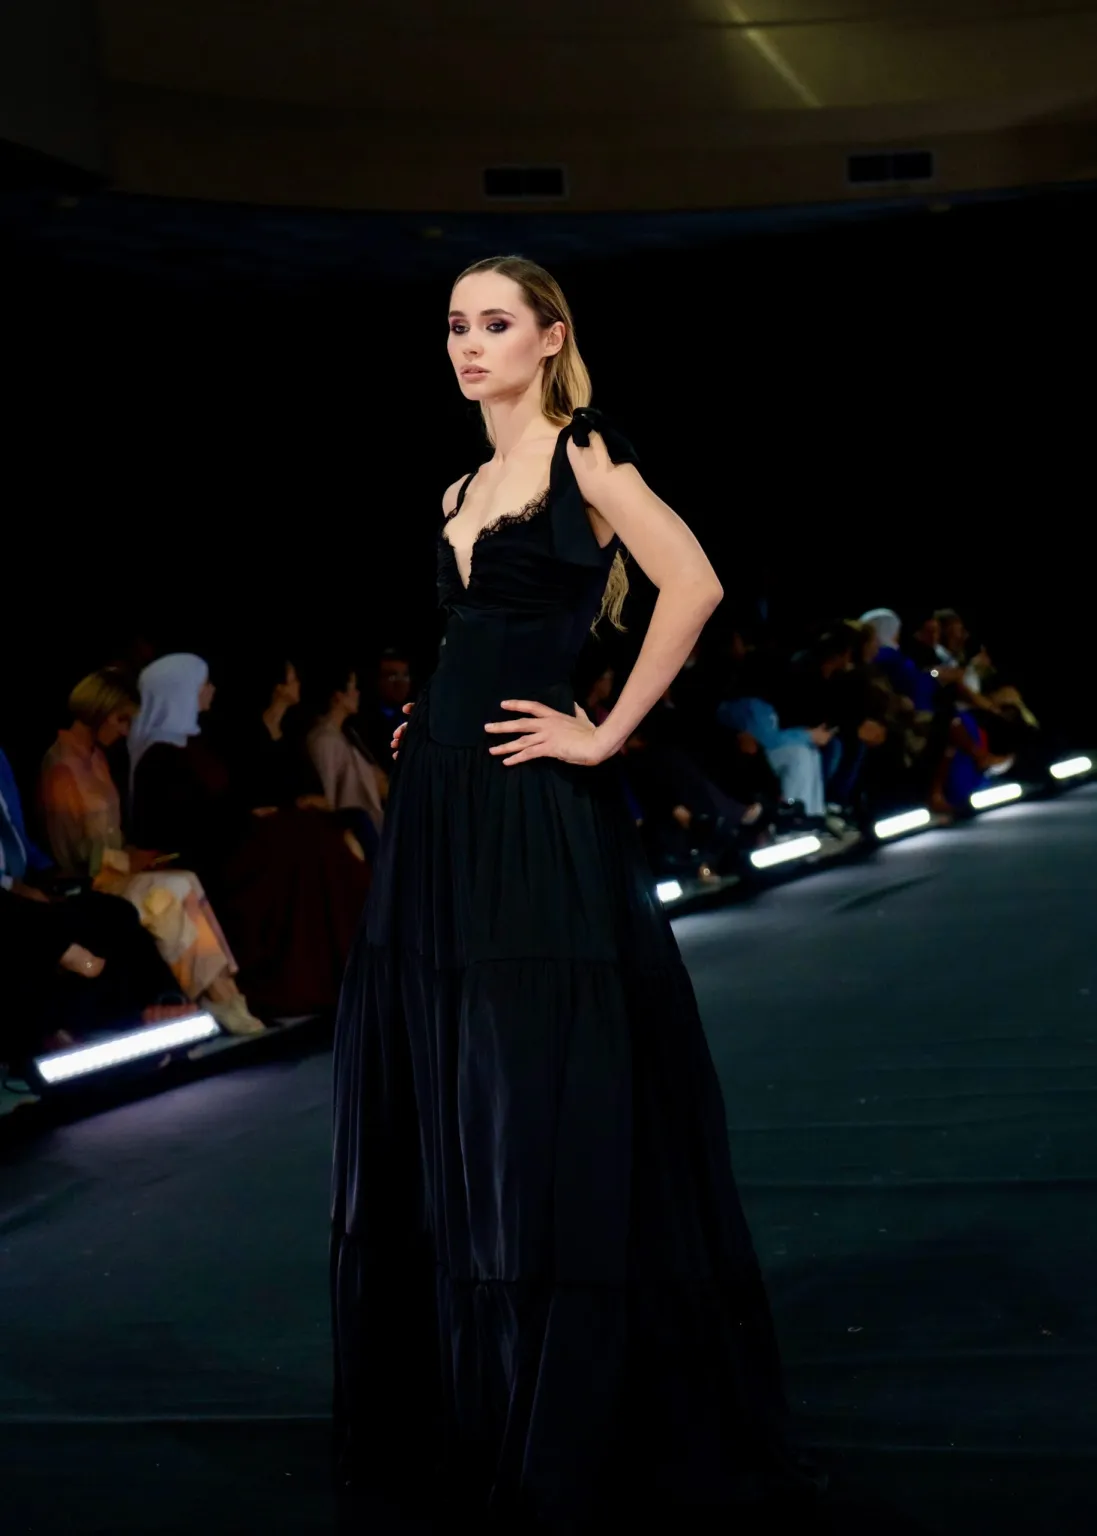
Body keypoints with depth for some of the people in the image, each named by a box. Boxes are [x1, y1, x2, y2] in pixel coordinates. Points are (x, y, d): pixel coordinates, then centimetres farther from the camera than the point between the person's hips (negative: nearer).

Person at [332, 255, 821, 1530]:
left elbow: (692, 587, -19)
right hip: (439, 811, 8)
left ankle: (564, 1430, 7)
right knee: (435, 1110, 10)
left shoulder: (584, 457, -5)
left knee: (544, 1113, -4)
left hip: (537, 817, -8)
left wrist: (606, 734, -16)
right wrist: (427, 727, 11)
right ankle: (453, 1407, 21)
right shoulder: (462, 492, 17)